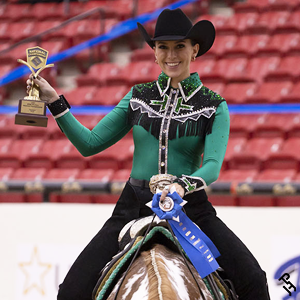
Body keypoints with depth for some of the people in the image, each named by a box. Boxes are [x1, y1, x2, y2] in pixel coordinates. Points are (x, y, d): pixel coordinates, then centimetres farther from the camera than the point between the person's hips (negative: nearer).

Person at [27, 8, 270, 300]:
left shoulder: (213, 106, 1)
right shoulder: (139, 97, 8)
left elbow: (212, 166, -12)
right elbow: (90, 144, 8)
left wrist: (182, 185, -33)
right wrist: (55, 102, -2)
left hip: (190, 207, -1)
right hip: (135, 206, 2)